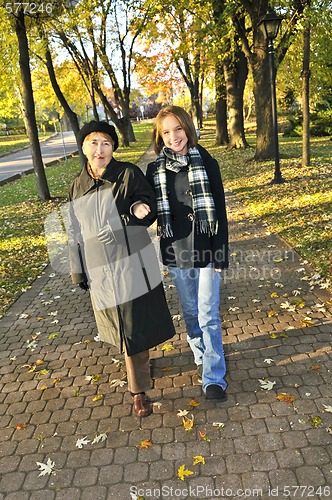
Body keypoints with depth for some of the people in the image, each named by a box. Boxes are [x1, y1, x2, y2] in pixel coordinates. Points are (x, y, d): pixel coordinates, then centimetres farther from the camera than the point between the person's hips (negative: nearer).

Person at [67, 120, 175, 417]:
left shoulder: (129, 174, -8)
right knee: (121, 325, 17)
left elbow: (151, 208, -4)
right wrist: (78, 271, 12)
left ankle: (139, 390, 21)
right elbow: (76, 233, 11)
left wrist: (139, 209, -28)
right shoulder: (78, 186, 5)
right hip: (100, 270, 4)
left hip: (133, 264, -4)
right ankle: (140, 362, 44)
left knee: (136, 327, 4)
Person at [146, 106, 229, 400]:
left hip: (206, 249, -3)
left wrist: (221, 253, -8)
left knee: (209, 315, 2)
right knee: (190, 311, 18)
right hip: (176, 252, 3)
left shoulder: (207, 163, -6)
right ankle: (202, 356, 41)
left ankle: (214, 377, 13)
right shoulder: (154, 170, 1)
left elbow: (220, 211, -5)